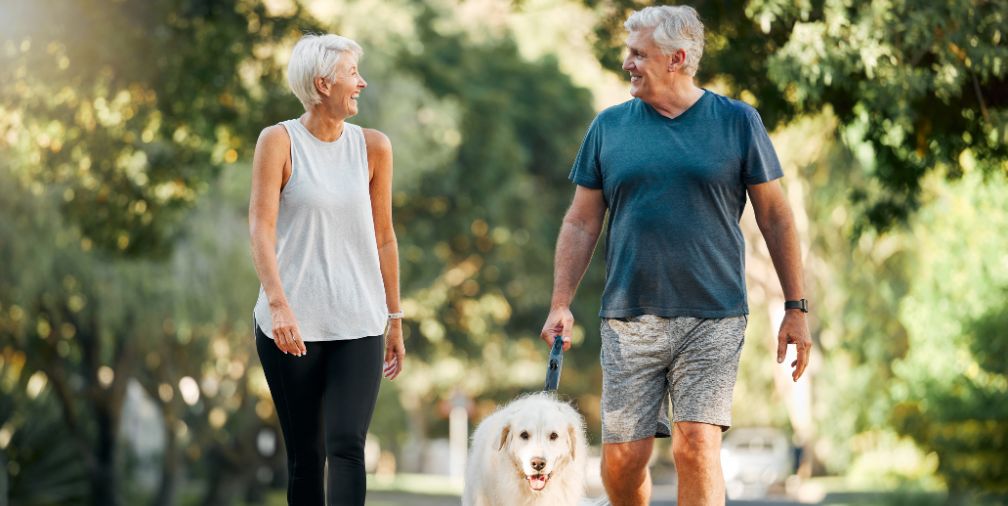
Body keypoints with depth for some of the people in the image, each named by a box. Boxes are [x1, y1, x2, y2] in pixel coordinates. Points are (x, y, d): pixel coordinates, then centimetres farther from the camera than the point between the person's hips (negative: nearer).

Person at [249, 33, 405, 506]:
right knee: (305, 455, 6)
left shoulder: (373, 146, 6)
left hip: (358, 325, 1)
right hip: (291, 325, -1)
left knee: (346, 445, -13)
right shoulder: (279, 141, -2)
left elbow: (383, 237, 12)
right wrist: (278, 303, -24)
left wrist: (395, 320, 13)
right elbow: (261, 227, -10)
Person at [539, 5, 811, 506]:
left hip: (712, 318, -2)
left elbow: (775, 216, 6)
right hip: (628, 318, 2)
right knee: (622, 458, 1)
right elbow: (581, 223, 12)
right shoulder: (609, 126, 8)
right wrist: (560, 305, 2)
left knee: (697, 448, -13)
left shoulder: (737, 122, 3)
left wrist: (796, 309, 2)